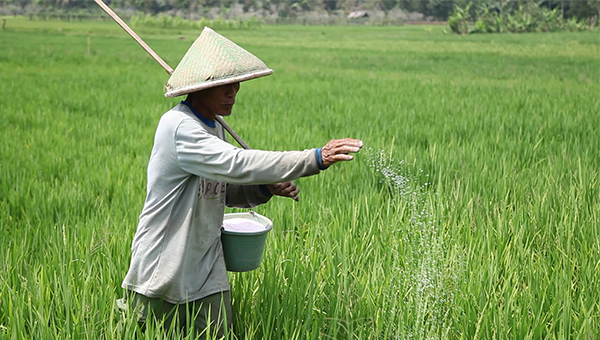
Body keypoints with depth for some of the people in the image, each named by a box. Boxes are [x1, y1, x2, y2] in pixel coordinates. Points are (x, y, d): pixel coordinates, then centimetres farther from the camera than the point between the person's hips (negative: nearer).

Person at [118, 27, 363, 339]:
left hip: (206, 266, 7)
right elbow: (236, 164, -32)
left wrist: (265, 189, -3)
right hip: (163, 270, -7)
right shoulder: (179, 128, -20)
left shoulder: (213, 125, 9)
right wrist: (315, 159, -35)